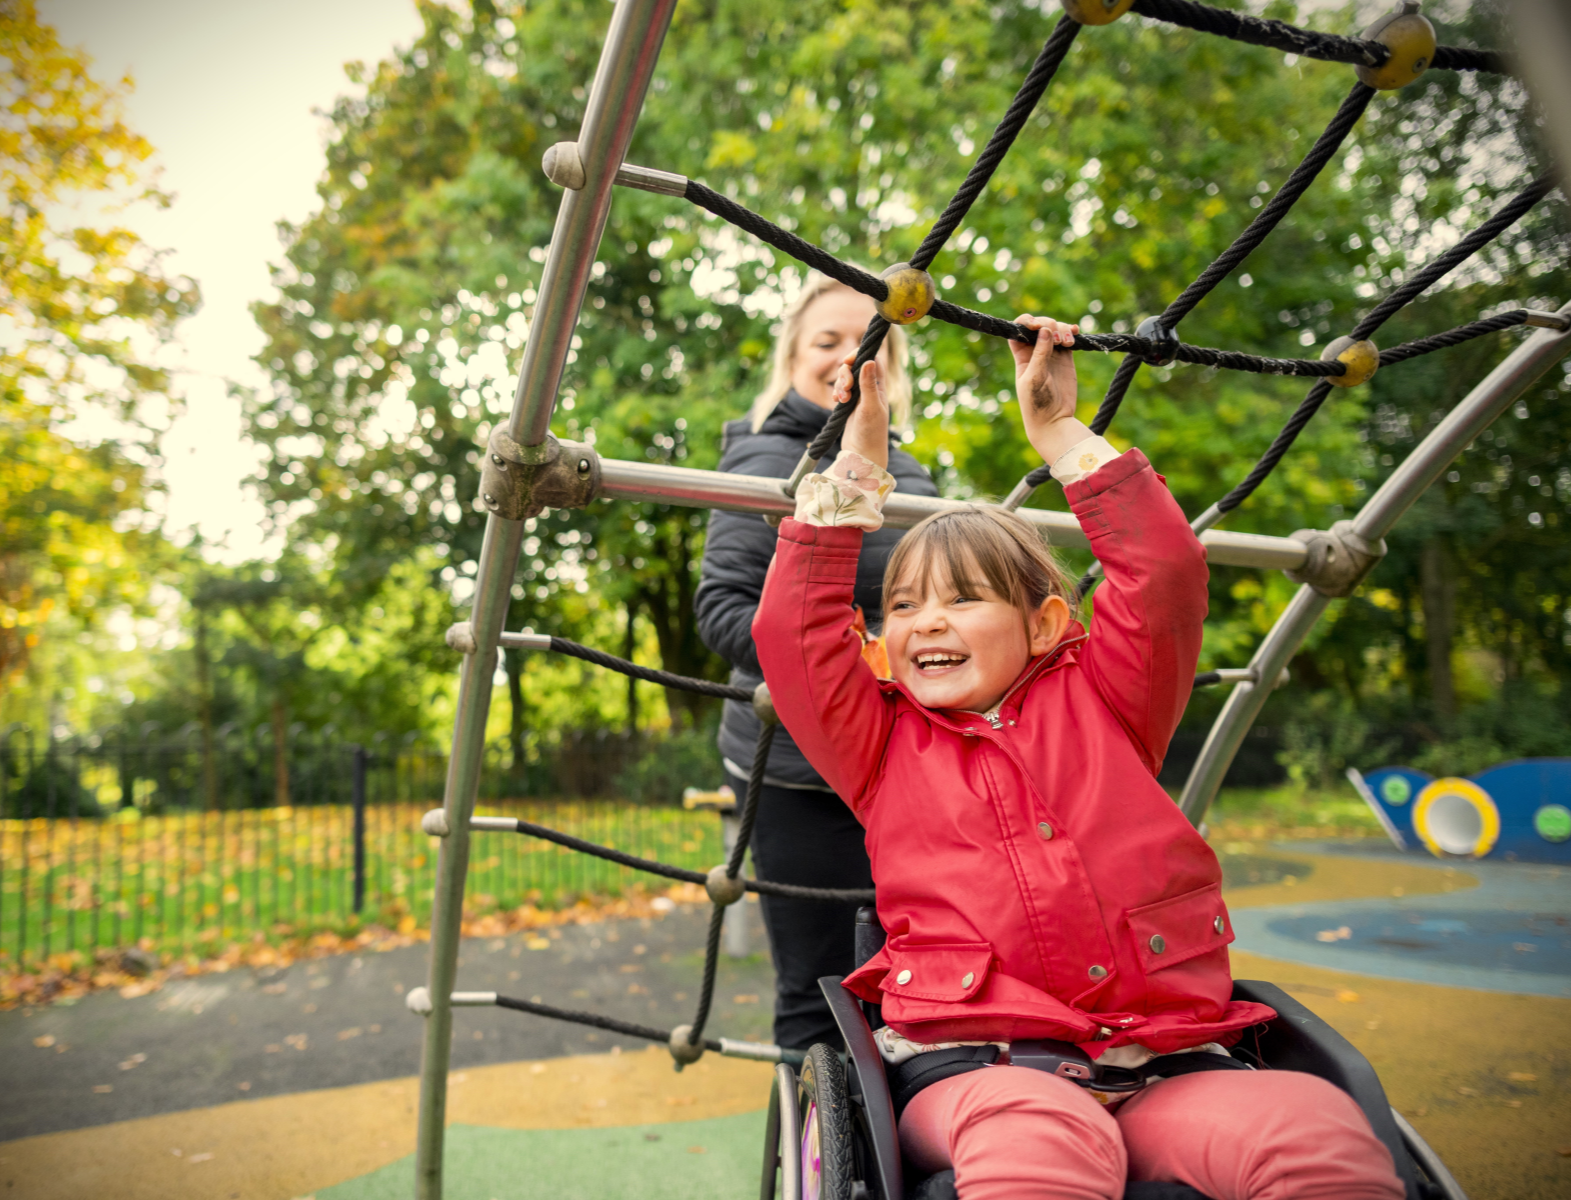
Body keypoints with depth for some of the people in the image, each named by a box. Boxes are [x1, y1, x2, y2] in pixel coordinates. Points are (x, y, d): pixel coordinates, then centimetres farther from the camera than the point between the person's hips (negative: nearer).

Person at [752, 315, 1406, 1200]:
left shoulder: (1099, 705, 16)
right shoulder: (882, 743, 15)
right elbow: (794, 627, 5)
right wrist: (857, 464, 6)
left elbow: (1166, 575, 5)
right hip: (970, 1067, -1)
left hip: (1163, 1065, 2)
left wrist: (1059, 432, 9)